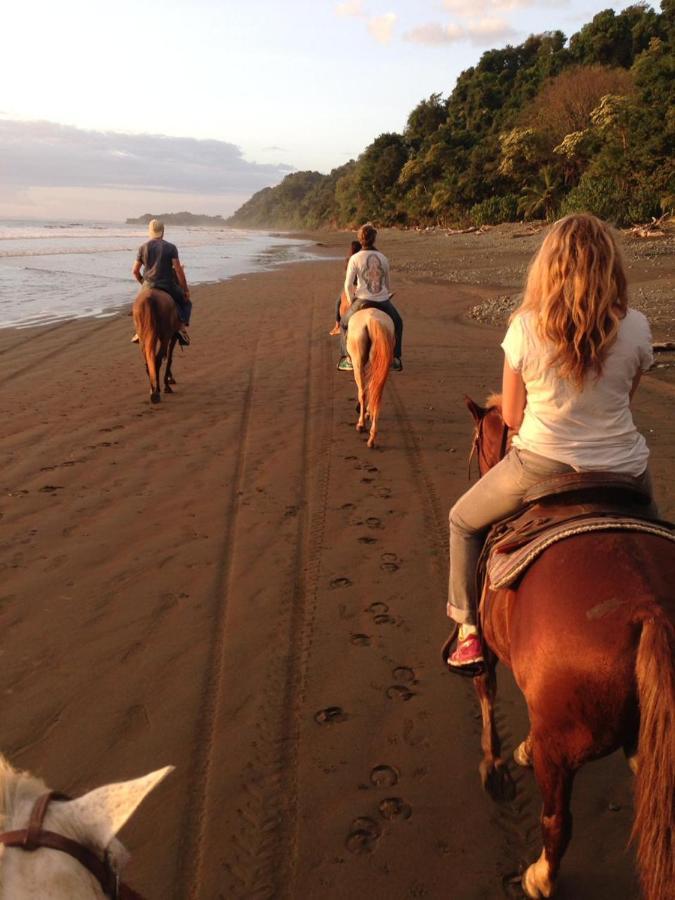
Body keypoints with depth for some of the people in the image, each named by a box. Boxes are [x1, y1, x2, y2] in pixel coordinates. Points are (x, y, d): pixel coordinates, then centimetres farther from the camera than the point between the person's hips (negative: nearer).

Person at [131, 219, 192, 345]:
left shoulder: (143, 248, 4)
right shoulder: (170, 247, -3)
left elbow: (135, 271, 7)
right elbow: (178, 270, -8)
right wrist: (186, 289, -1)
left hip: (148, 286, 3)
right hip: (168, 285, -2)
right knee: (185, 302, 19)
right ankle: (182, 326, -5)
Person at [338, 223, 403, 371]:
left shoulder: (355, 258, -4)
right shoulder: (383, 258, 6)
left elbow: (348, 285, -7)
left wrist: (351, 302, 8)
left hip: (363, 301, -2)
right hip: (383, 302, 2)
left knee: (344, 323, 25)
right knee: (397, 323, 31)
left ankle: (347, 358, 18)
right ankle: (396, 358, 26)